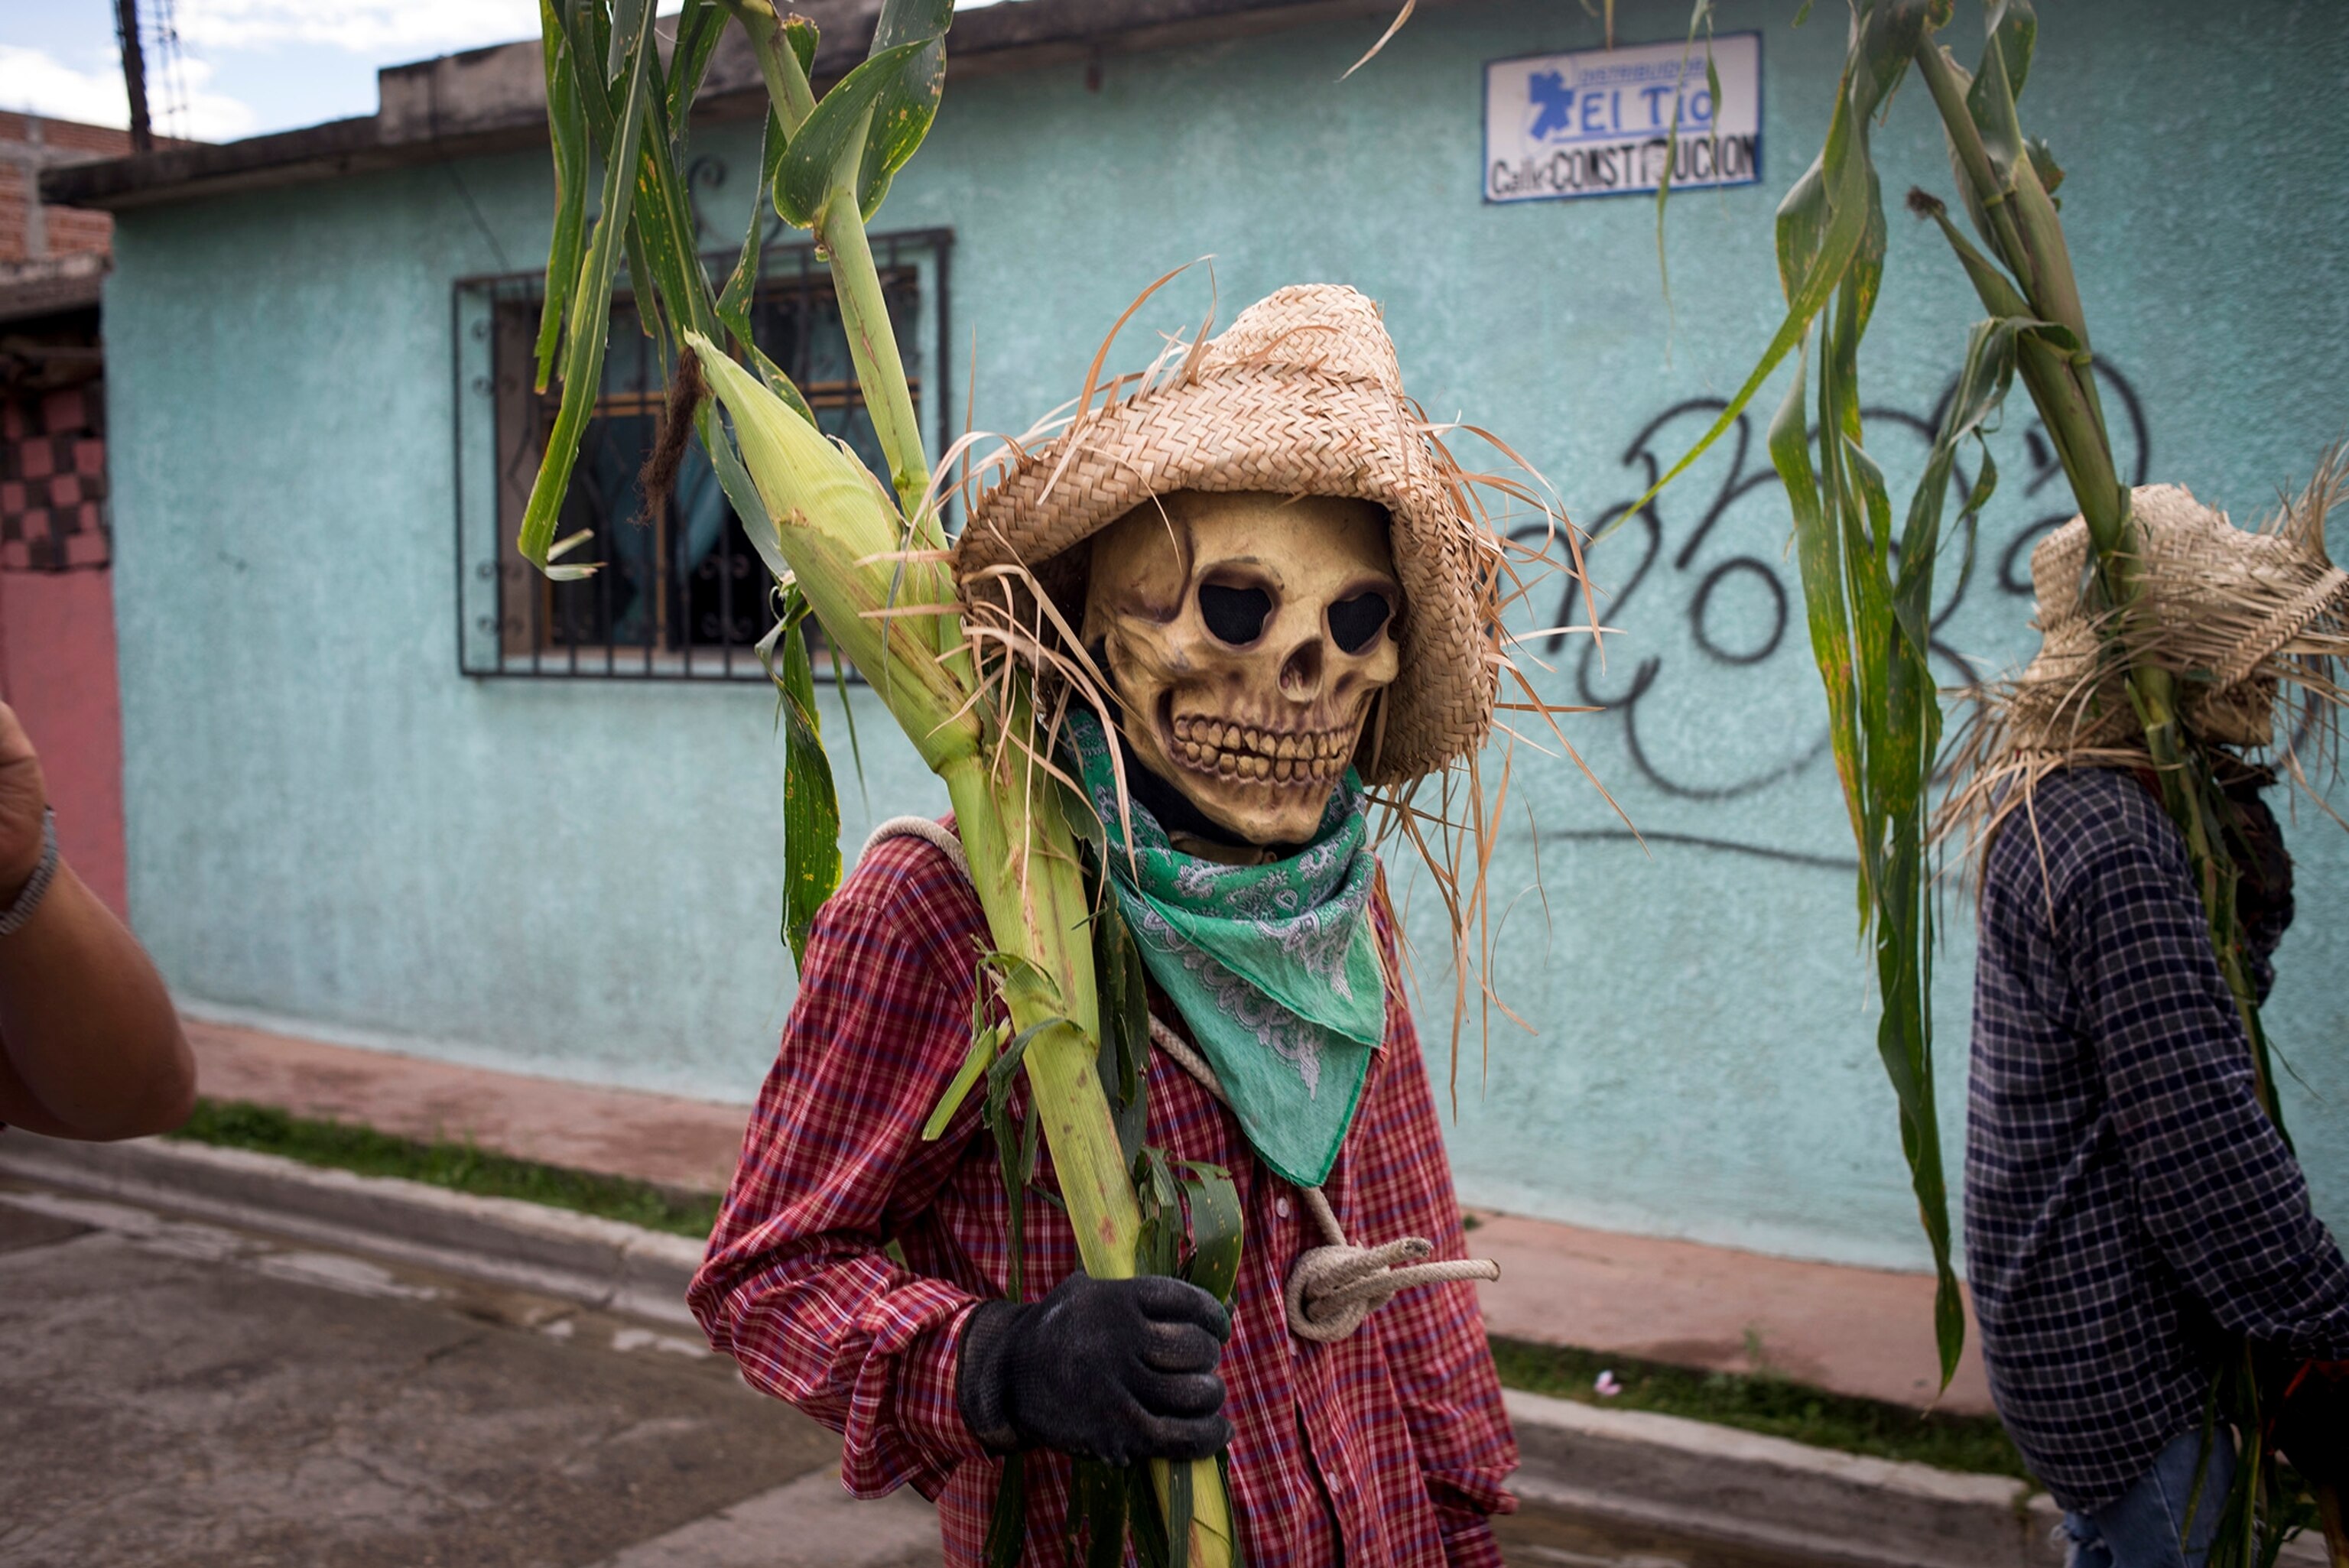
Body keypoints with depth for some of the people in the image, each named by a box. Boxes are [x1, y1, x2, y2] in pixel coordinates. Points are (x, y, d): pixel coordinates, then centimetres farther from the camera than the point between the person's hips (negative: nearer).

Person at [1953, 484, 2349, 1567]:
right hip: (2117, 1352, -10)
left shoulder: (2051, 804, 7)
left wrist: (2233, 812, -4)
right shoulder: (2114, 848, -25)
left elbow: (2230, 977, 11)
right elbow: (2204, 1149, -25)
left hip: (2067, 1306, 10)